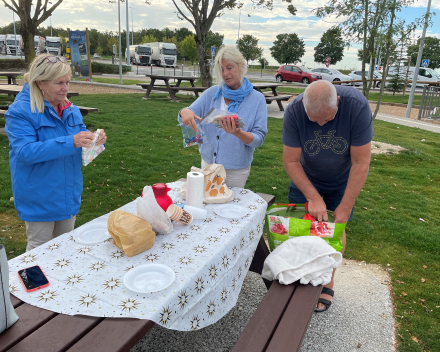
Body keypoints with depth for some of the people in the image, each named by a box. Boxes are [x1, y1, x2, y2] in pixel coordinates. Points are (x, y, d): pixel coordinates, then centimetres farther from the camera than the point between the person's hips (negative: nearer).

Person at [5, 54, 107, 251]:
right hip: (39, 197, -6)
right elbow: (25, 151, -26)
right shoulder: (20, 112, -16)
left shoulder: (70, 110, 3)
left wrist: (95, 140, -15)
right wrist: (70, 142, -36)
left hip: (69, 194, 6)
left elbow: (80, 137, 10)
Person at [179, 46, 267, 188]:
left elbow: (259, 139, -10)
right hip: (208, 164, 3)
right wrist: (185, 112, -29)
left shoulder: (257, 99, -6)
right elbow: (191, 111, -5)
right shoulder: (212, 93, 2)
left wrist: (238, 133, -29)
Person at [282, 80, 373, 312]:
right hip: (305, 180, 1)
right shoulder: (294, 111, -27)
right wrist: (314, 198, -29)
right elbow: (291, 161, -22)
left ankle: (328, 282, 24)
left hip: (342, 182, -1)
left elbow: (360, 163, -26)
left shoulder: (357, 106, -31)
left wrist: (345, 208, -24)